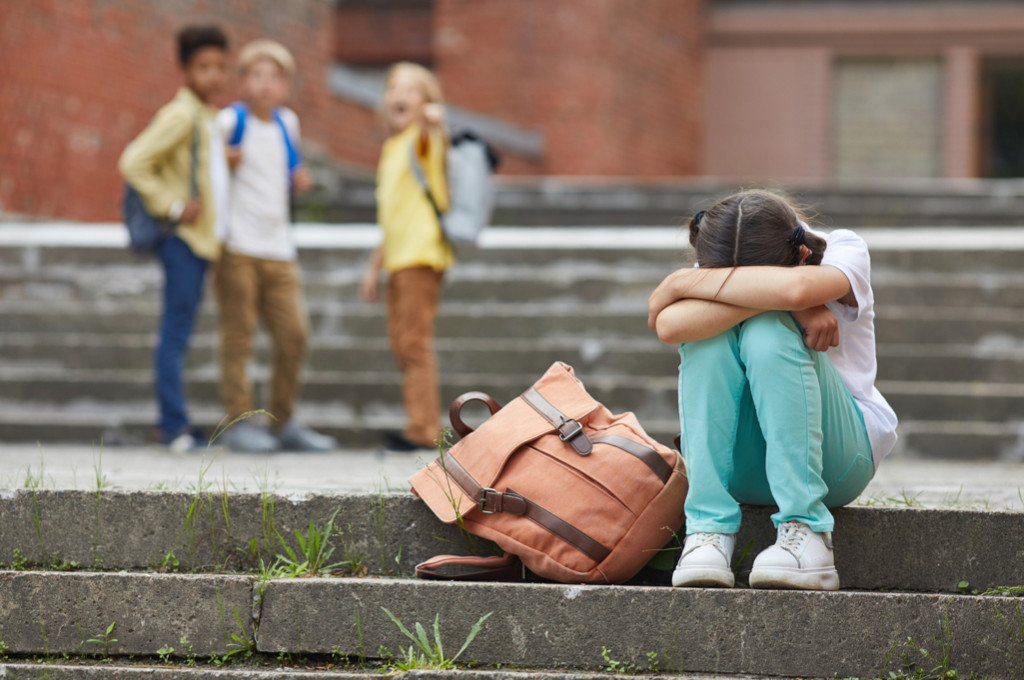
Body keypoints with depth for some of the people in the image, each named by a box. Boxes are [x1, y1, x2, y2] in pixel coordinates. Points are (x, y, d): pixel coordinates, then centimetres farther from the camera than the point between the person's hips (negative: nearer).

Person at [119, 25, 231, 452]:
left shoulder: (208, 119, 17)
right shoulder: (180, 115, -11)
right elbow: (133, 163, -20)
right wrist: (173, 208, -19)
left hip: (202, 240, 9)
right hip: (183, 239, -9)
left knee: (178, 335, 11)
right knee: (175, 333, -8)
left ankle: (172, 424, 14)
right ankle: (174, 425, -9)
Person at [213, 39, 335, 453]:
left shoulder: (287, 124, 14)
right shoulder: (230, 121, -5)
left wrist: (299, 180, 9)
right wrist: (223, 161, -13)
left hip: (278, 249, 6)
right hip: (237, 247, -6)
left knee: (293, 334, 4)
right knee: (238, 335, -4)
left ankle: (284, 423, 15)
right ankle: (238, 422, 1)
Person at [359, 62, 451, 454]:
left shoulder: (422, 139, -5)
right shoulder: (391, 149, 21)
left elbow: (430, 131, -33)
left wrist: (433, 117, -56)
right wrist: (375, 267, 25)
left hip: (422, 254, -9)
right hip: (398, 257, 9)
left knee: (413, 341, -11)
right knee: (401, 344, 12)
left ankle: (423, 430, -9)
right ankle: (422, 428, 18)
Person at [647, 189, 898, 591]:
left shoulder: (845, 252, -13)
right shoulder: (712, 280, -5)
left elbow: (795, 286, -38)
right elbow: (668, 326, -29)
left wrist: (683, 282, -26)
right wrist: (788, 304, -34)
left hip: (839, 456, -2)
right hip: (742, 464, 2)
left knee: (767, 332, -29)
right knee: (709, 335, -26)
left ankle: (805, 532, -31)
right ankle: (709, 529, -28)